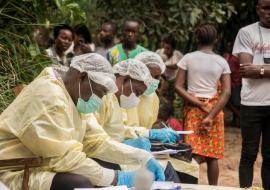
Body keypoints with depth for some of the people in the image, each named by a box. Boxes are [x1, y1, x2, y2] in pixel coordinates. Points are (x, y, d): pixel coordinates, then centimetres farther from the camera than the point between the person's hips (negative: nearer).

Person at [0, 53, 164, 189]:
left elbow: (98, 142, 7)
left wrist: (144, 157, -2)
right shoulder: (49, 96, -21)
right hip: (17, 173, -10)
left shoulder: (77, 99, 8)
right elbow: (65, 157, -26)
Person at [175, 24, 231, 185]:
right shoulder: (222, 62, 0)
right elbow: (227, 92, -8)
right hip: (215, 108, 1)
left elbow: (178, 87, -6)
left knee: (194, 154, -3)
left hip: (193, 107, -1)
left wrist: (200, 105, -9)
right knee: (212, 155, 8)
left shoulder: (188, 58, -1)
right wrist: (211, 116, -12)